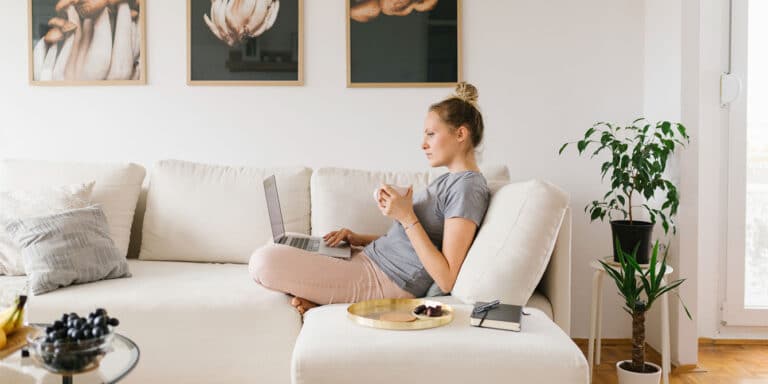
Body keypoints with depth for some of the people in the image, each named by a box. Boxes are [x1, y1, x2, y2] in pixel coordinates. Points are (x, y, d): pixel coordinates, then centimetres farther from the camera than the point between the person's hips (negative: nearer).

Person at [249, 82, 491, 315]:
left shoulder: (468, 187, -16)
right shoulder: (449, 180, 15)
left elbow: (446, 281, -22)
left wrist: (407, 217, -22)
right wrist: (358, 238, 7)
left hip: (385, 282, -11)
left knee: (263, 262, -20)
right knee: (283, 243, 24)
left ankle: (321, 300, 1)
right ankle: (318, 298, 2)